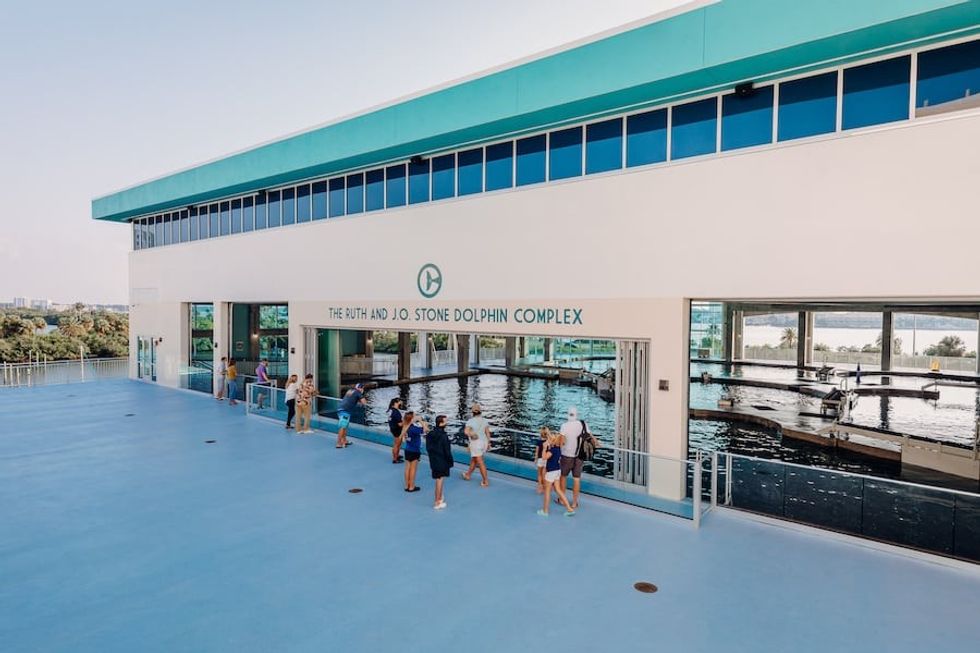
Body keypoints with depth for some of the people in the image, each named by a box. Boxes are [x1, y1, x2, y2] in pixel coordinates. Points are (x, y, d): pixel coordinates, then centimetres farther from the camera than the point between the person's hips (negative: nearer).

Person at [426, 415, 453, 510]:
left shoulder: (429, 434, -2)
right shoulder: (443, 436, -23)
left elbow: (428, 448, 6)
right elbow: (447, 451, -18)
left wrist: (432, 456, 16)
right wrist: (450, 461, -6)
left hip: (433, 460, 6)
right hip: (442, 461, -6)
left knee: (439, 480, 21)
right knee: (440, 480, 5)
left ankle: (440, 497, 35)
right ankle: (438, 502, 15)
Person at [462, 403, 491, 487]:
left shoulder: (470, 421, -18)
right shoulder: (484, 420, -2)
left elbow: (466, 431, -33)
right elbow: (488, 432, 1)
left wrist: (472, 434, -15)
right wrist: (489, 444, 10)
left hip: (476, 444, -6)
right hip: (484, 442, 6)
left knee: (480, 463, 2)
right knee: (474, 459, 23)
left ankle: (486, 481, 6)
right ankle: (468, 475, 39)